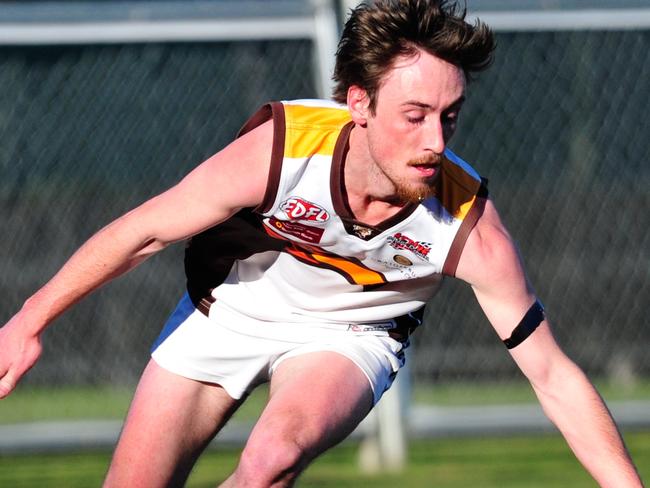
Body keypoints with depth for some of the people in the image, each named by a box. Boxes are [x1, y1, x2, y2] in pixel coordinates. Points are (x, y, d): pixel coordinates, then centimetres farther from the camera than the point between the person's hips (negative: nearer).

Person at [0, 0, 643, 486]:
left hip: (348, 335, -1)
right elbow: (143, 231, -18)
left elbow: (552, 374, -23)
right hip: (228, 310, 1)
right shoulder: (278, 149, -34)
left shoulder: (469, 226, -32)